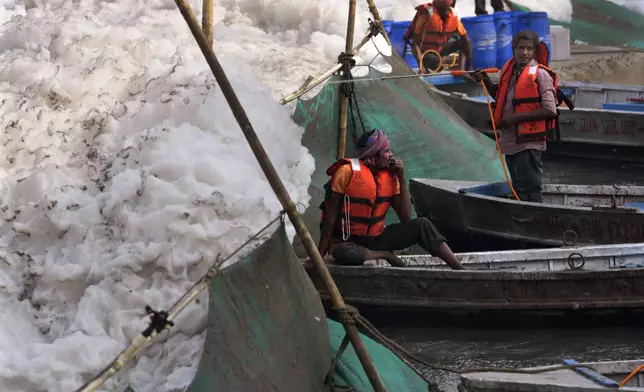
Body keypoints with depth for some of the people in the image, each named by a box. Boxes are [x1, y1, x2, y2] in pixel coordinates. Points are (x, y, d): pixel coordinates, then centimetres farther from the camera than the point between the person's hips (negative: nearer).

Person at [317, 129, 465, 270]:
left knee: (422, 225, -13)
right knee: (342, 254, -42)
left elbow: (406, 218, -4)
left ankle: (460, 270, -17)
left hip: (377, 238, 5)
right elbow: (331, 215, -11)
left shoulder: (390, 175, 1)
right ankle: (386, 255, -16)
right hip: (348, 242, -5)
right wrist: (321, 252, -14)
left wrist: (402, 178, -9)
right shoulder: (348, 172, -15)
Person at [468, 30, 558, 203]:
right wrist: (486, 82, 11)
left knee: (529, 192, -9)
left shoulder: (540, 74, -12)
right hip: (511, 141, 8)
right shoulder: (509, 70, 10)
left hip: (529, 143, -8)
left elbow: (550, 110, -18)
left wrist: (517, 117, -19)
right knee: (518, 190, 17)